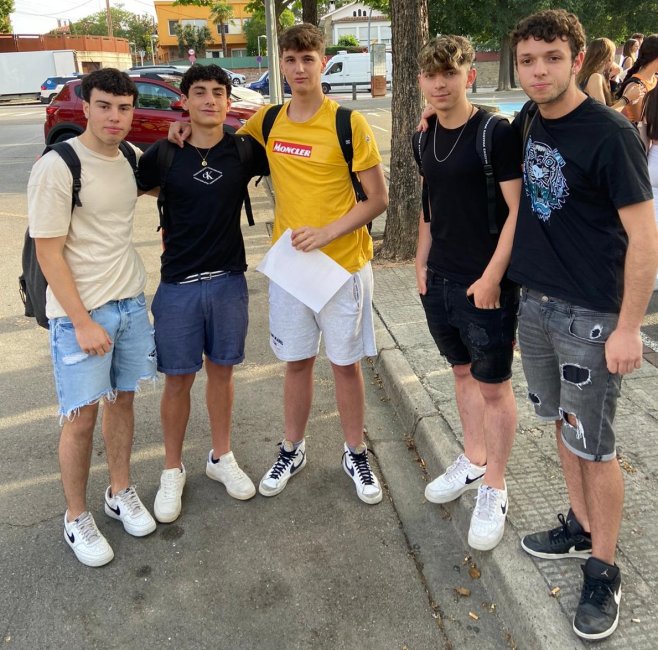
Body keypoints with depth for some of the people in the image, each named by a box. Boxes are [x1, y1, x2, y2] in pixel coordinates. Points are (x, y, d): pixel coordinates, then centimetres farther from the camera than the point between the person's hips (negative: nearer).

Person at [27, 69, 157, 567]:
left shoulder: (128, 158, 5)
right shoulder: (57, 167, -15)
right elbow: (49, 253, -15)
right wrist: (82, 322, -18)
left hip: (131, 301, 6)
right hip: (80, 311, -6)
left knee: (122, 400, 15)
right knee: (82, 416, 2)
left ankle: (121, 492, 33)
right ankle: (76, 518, 20)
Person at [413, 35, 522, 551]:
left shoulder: (497, 134, -13)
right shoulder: (425, 138, 8)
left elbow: (518, 211, -14)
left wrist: (492, 277, -18)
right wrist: (423, 263, 12)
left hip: (485, 285, -6)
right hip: (439, 281, 7)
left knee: (493, 385, 4)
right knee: (464, 372, 19)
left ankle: (494, 488, 20)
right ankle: (474, 460, 38)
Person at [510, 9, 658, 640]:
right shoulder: (527, 122, 5)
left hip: (591, 314, -7)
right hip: (535, 301, 7)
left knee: (593, 444, 3)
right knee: (563, 421, 18)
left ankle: (602, 571, 21)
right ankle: (580, 526, 38)